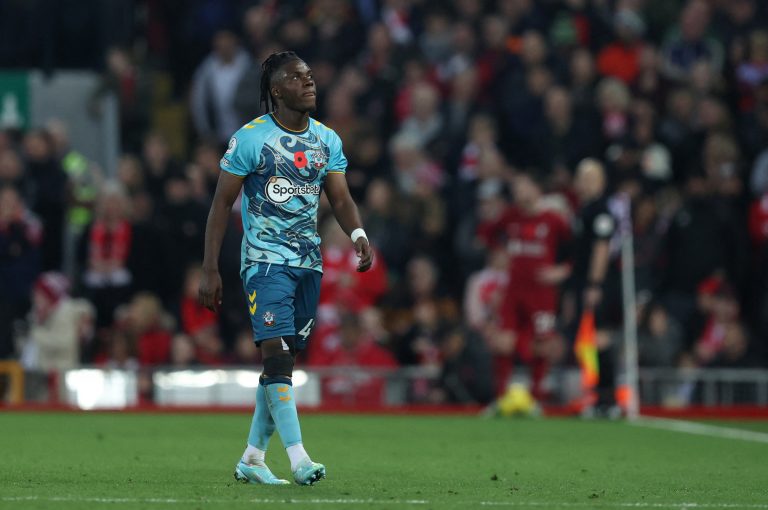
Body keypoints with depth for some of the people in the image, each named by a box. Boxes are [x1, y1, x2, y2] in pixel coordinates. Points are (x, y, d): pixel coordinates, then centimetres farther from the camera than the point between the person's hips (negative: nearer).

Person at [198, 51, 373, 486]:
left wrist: (359, 235, -15)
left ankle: (252, 459, 18)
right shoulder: (251, 139, -7)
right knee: (277, 354, -17)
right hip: (266, 259, -6)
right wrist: (210, 270, -7)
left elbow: (341, 198, 7)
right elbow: (222, 203, -3)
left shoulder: (327, 141, 10)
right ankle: (299, 459, -23)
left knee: (285, 361, 8)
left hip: (309, 262, 6)